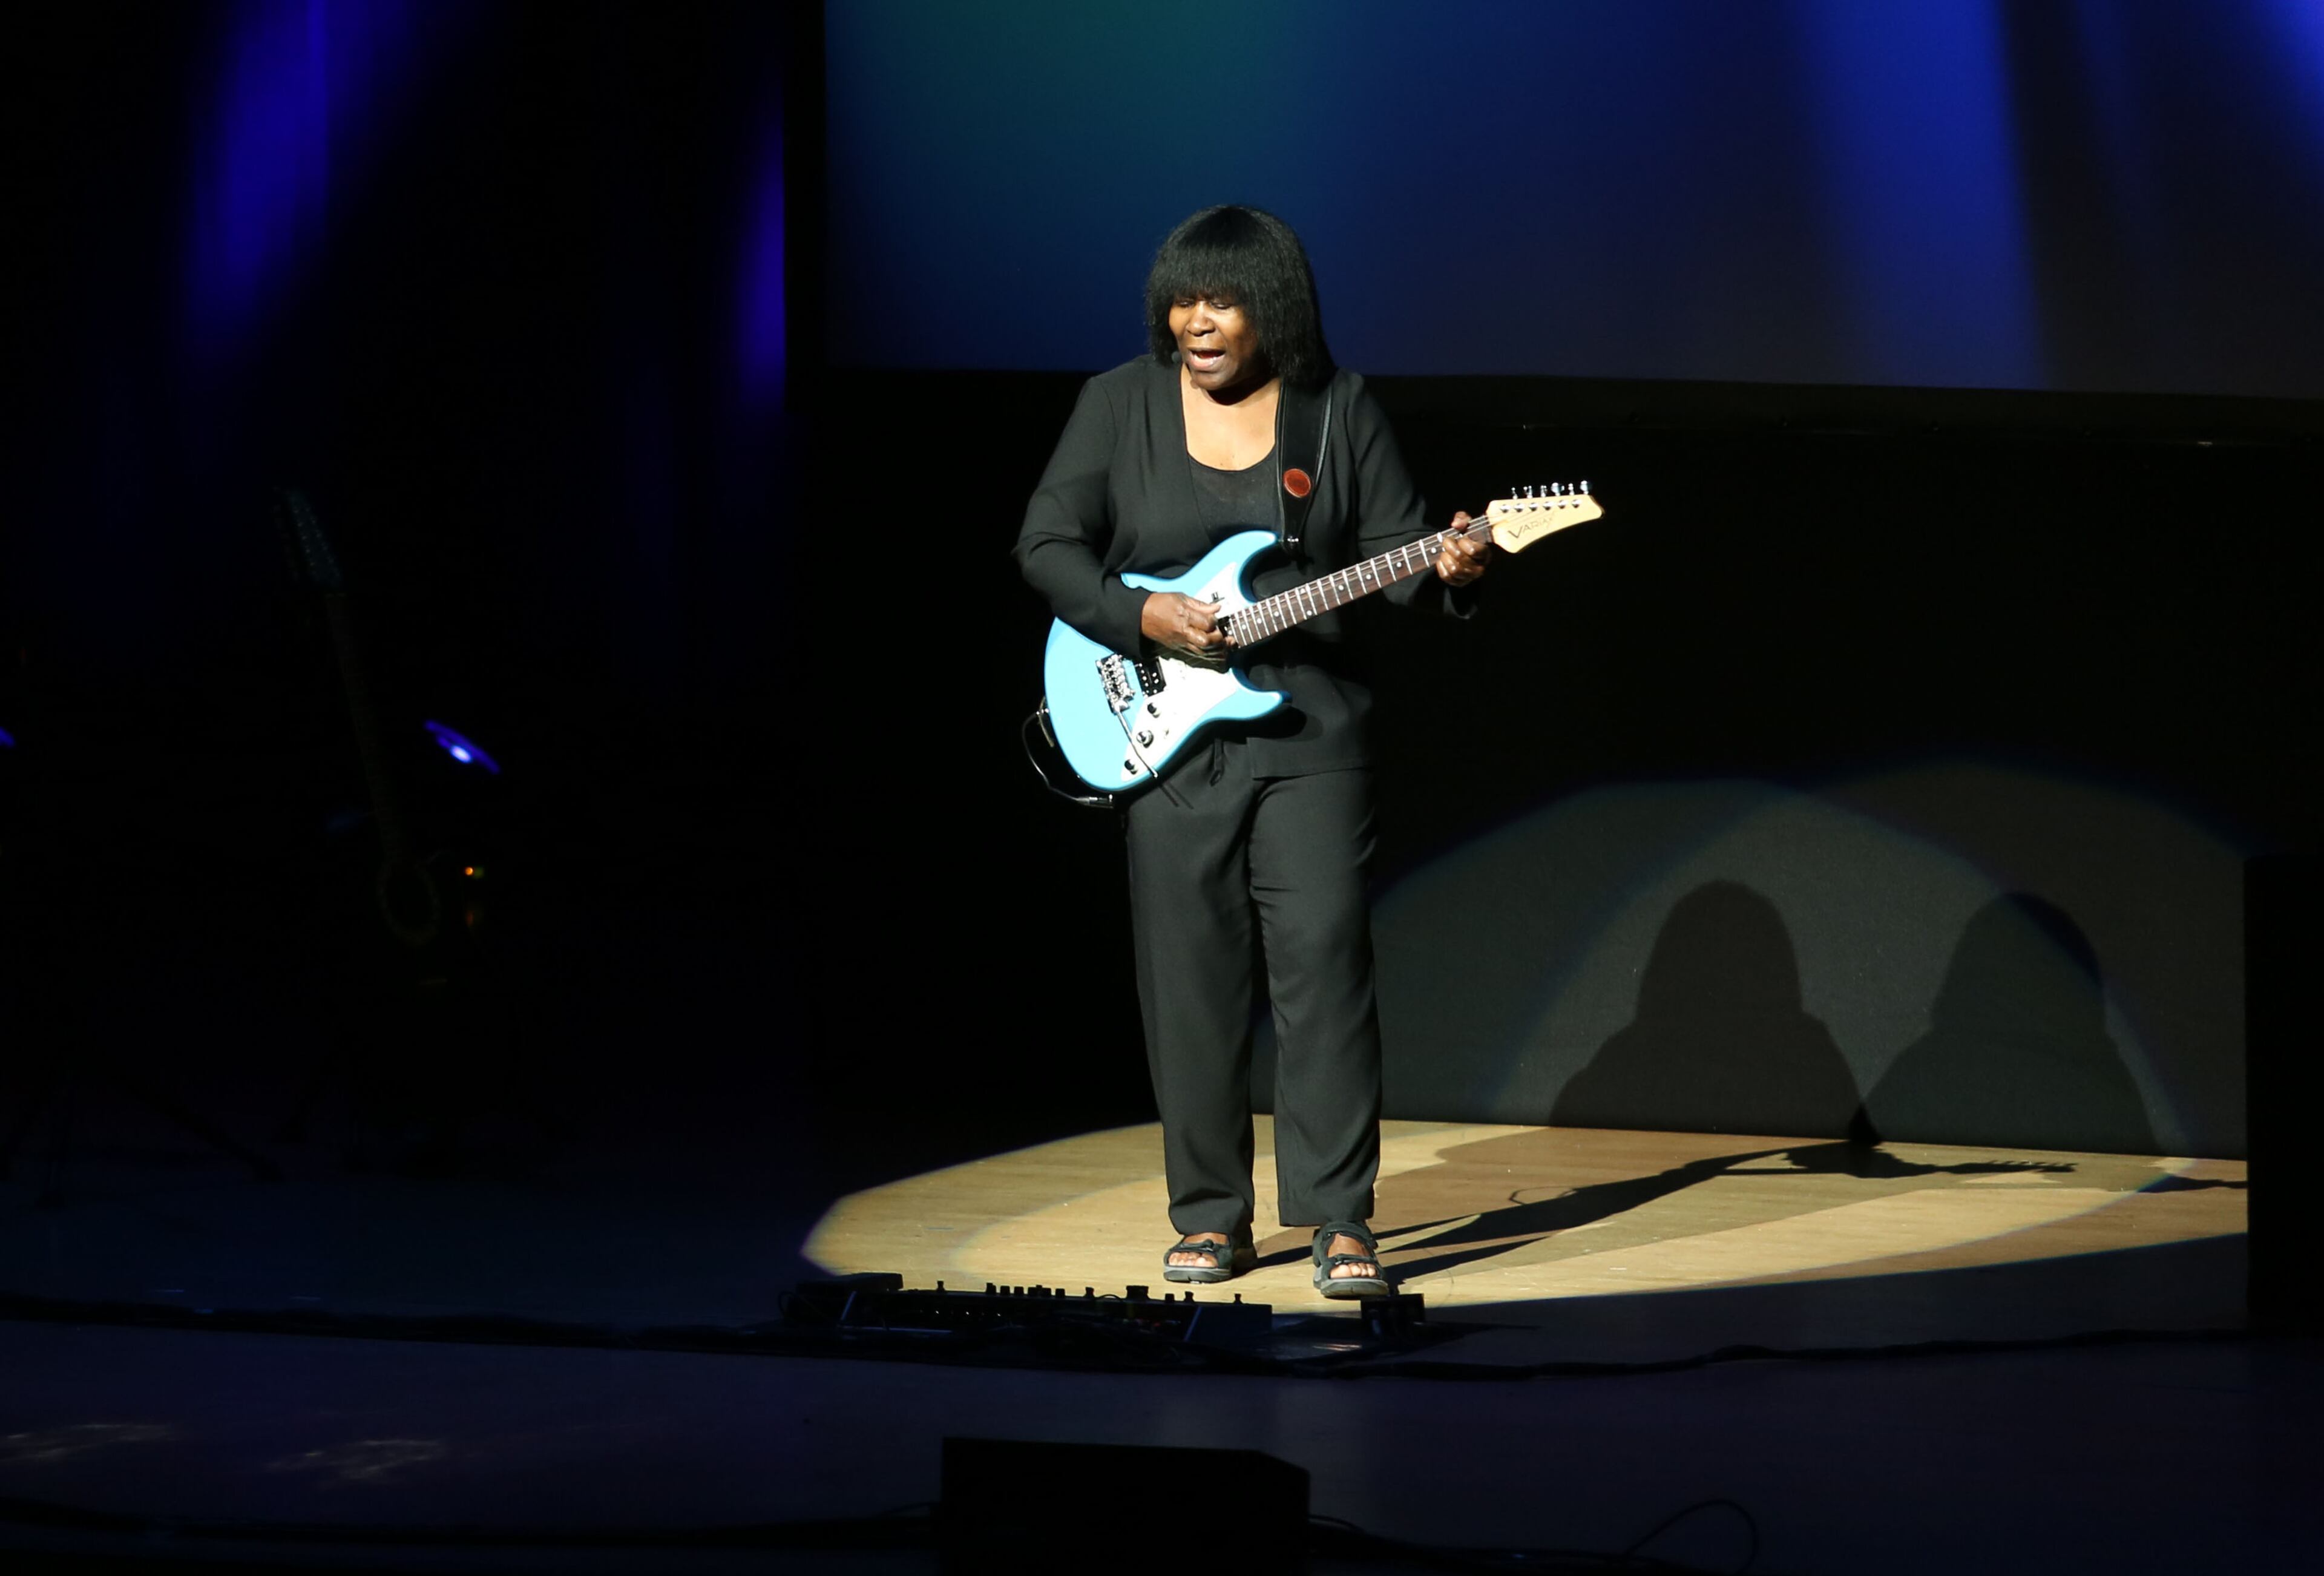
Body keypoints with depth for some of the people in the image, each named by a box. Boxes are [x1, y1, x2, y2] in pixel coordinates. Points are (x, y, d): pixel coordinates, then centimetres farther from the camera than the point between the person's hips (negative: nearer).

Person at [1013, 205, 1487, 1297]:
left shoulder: (1338, 408, 4)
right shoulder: (1120, 405, 4)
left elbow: (1392, 548, 3)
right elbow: (1048, 543, 3)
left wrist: (1444, 572, -19)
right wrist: (1142, 618, -12)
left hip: (1307, 730, -1)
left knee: (1325, 953, -10)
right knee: (1191, 974, 3)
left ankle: (1340, 1218, -8)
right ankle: (1210, 1215, 14)